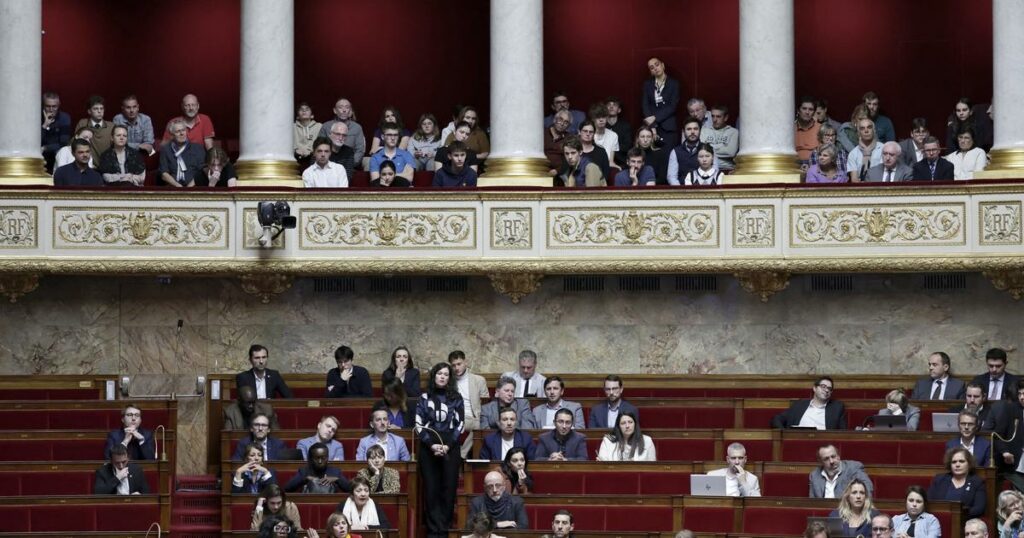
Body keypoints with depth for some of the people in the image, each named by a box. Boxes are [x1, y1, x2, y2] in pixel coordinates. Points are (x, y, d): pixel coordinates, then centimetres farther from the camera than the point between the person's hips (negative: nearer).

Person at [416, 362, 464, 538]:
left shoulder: (456, 398, 7)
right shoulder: (424, 398, 8)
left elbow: (459, 424, 3)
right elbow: (419, 424, 3)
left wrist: (448, 445, -10)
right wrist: (431, 444, -11)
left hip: (450, 448, 0)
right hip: (428, 448, 0)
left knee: (449, 489, -4)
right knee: (431, 490, -3)